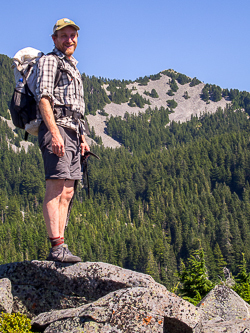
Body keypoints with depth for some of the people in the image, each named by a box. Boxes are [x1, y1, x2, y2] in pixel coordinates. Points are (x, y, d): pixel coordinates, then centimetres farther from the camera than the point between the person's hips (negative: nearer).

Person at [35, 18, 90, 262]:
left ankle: (60, 248, 3)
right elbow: (43, 98, -12)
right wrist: (55, 132, -23)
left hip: (72, 132, 9)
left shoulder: (72, 68, 28)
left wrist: (82, 137, 21)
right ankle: (56, 247, -22)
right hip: (55, 127, -9)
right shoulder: (49, 61, 1)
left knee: (67, 192, 3)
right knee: (56, 187, -16)